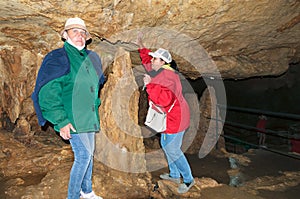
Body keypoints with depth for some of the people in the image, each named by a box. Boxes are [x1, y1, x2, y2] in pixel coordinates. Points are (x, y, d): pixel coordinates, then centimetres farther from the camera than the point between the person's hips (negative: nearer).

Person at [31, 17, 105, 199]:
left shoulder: (91, 58, 12)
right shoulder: (58, 58, -10)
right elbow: (48, 93, -14)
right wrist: (61, 121, -18)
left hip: (89, 118, 7)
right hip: (72, 119, -7)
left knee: (89, 154, 15)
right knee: (83, 155, -9)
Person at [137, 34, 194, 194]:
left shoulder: (166, 76, -25)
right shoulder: (161, 71, 7)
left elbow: (165, 98, -39)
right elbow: (147, 62, 27)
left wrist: (150, 84, -34)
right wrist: (141, 46, 22)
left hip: (174, 119, -11)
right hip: (170, 117, 11)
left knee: (172, 150, -2)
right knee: (165, 144, 22)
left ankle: (188, 180, 15)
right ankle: (174, 175, 37)